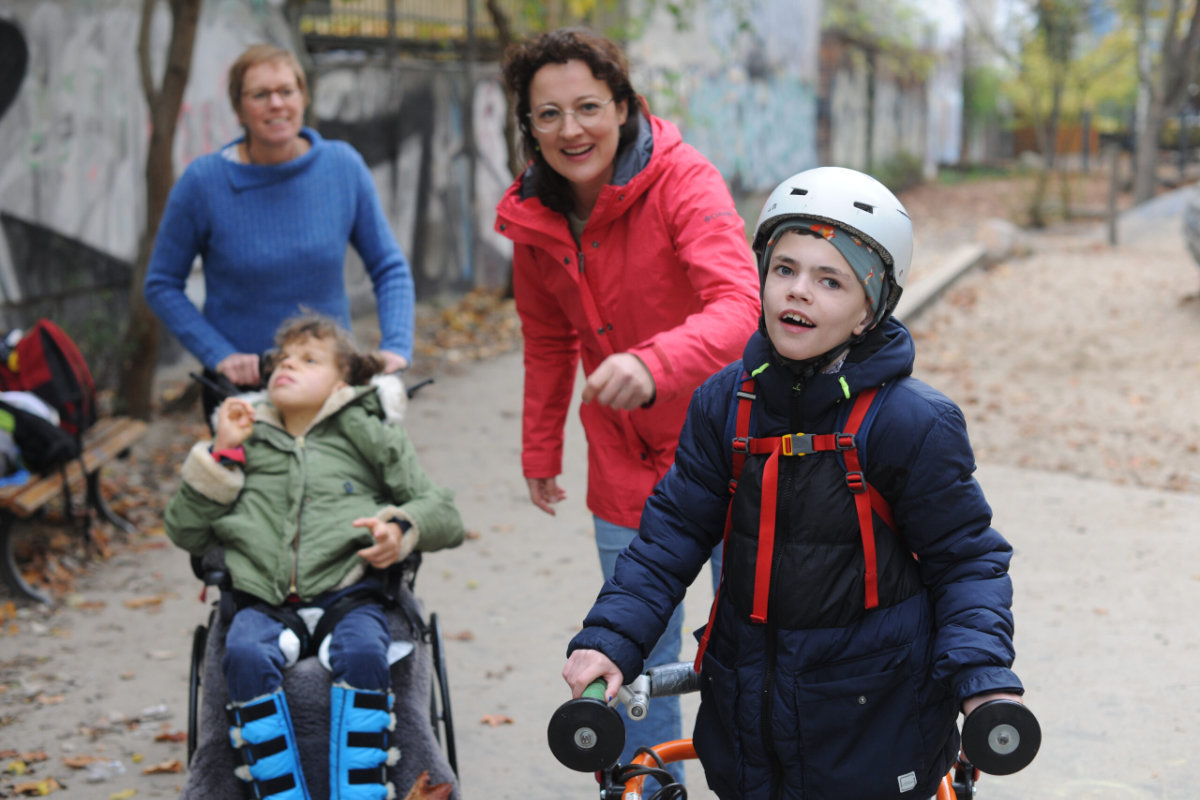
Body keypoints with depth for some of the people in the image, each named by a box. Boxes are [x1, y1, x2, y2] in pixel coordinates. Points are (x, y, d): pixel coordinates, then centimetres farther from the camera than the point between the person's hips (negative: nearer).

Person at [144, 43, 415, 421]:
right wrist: (220, 355, -13)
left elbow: (389, 269, 3)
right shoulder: (203, 181, -10)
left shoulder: (344, 167, -5)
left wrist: (396, 347, -11)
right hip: (240, 387, -2)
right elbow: (161, 285, -2)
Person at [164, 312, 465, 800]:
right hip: (264, 603, 1)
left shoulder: (367, 436, 19)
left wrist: (400, 529, -7)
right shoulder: (247, 440, 25)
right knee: (245, 656, -34)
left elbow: (444, 515, 15)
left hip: (348, 596, -1)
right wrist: (221, 454, 10)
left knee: (362, 655, -36)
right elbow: (185, 533, 20)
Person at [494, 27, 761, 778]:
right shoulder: (533, 219, -5)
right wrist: (540, 451, 17)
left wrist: (654, 363, -53)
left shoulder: (684, 181, -21)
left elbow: (738, 305, -36)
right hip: (627, 463, 4)